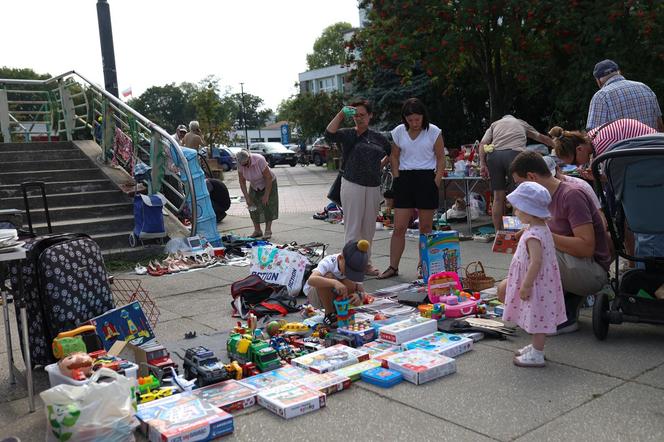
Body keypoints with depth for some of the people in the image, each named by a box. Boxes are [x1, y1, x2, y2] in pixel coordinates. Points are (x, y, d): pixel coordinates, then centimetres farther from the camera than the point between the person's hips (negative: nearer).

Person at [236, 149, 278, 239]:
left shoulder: (259, 160, -33)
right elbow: (242, 181, -11)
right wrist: (247, 197, -17)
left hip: (268, 183, -4)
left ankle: (268, 231, -4)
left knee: (268, 206, -10)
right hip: (254, 186, 5)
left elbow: (268, 178, -28)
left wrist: (266, 195, -25)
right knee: (253, 207, -2)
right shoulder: (240, 165, -20)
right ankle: (257, 231, 7)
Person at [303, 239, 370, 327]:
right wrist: (334, 282, -61)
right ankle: (329, 314, -15)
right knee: (328, 277, -36)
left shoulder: (355, 269, -16)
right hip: (314, 295, -3)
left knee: (351, 286, -29)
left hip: (336, 296, 4)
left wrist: (359, 295, -43)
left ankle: (337, 311, -1)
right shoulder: (328, 262, -31)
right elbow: (311, 280, -49)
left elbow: (362, 292, -18)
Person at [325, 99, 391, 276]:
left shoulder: (377, 137, 12)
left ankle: (366, 262, 24)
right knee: (353, 228, -4)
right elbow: (329, 134, -20)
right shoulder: (348, 134, 1)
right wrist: (341, 114, -19)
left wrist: (381, 165, 16)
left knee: (369, 228, 12)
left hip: (373, 187, 4)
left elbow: (391, 152, 29)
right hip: (352, 186, -4)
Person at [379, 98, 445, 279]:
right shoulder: (398, 132, 3)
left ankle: (423, 266, 19)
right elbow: (394, 157, 11)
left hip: (427, 178, -1)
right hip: (405, 179, 2)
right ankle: (393, 267, 8)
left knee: (426, 227, 7)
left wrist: (436, 182, -7)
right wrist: (397, 179, 1)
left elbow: (441, 158, 2)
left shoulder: (433, 132, -2)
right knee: (399, 227, 0)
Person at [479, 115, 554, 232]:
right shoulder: (521, 123, 34)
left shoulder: (495, 124, 32)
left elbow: (482, 144, 12)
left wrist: (482, 164, 3)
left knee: (498, 197, 6)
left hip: (494, 154, 2)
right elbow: (542, 138, 44)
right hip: (514, 153, -1)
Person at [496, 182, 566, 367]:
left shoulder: (533, 235, -26)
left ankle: (537, 355, 13)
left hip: (536, 283, -10)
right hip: (541, 281, 10)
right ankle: (536, 346, 35)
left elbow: (536, 262, -30)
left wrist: (525, 286, -24)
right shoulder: (542, 228, 6)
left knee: (538, 317, 1)